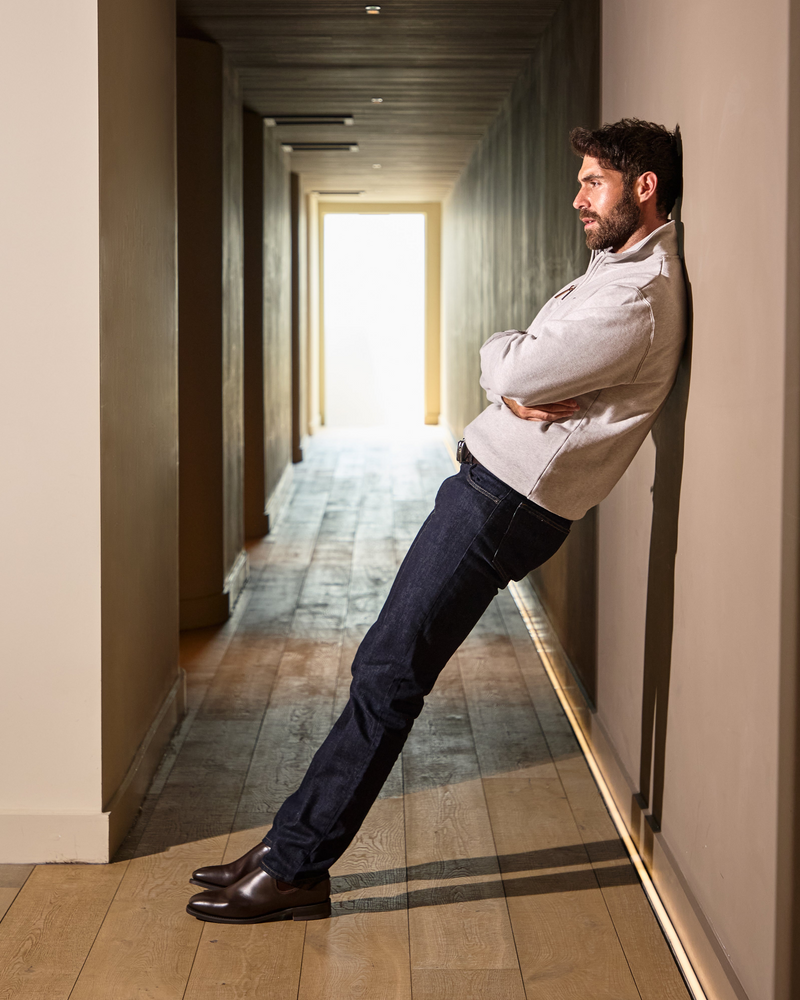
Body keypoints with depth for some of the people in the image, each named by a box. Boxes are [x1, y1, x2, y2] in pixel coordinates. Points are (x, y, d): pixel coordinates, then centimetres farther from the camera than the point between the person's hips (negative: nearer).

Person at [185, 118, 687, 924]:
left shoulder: (637, 299, -18)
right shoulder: (621, 267, 17)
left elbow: (510, 370, -20)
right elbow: (511, 374, 13)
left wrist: (501, 353, 3)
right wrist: (519, 391, -10)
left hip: (505, 497, -10)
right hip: (491, 483, 10)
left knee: (387, 676, -7)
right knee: (385, 667, 9)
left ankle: (294, 868, 0)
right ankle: (293, 844, 14)